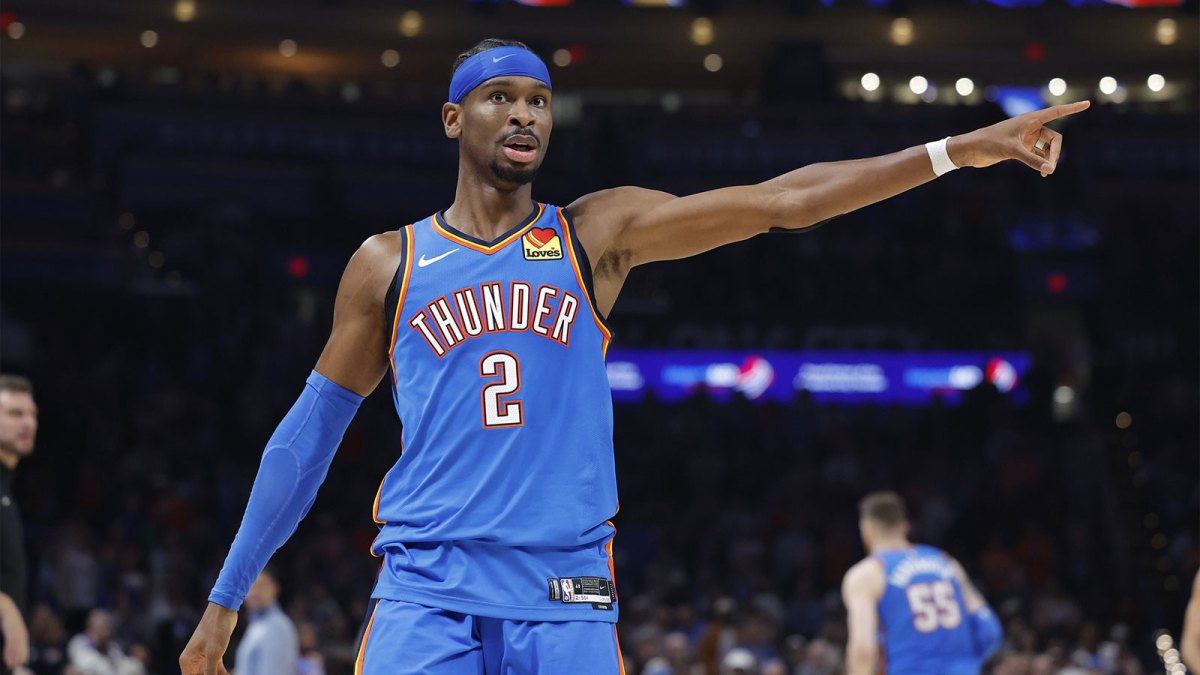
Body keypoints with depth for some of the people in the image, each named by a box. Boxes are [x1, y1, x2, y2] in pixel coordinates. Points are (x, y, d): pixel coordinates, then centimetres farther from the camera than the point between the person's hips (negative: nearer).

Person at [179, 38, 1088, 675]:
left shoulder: (598, 235, 8)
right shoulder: (389, 265, 8)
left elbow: (780, 201, 0)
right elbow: (309, 434, 14)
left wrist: (959, 151, -8)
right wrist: (225, 599, 14)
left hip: (567, 598, 1)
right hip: (427, 590, -1)